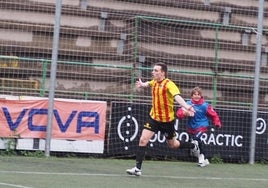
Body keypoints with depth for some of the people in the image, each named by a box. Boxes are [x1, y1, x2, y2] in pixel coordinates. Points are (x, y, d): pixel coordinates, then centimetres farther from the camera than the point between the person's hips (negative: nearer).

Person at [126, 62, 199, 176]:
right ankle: (137, 168, -7)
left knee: (172, 145, 13)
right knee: (143, 140, -10)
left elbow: (177, 97, -38)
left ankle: (194, 146, 41)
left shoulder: (169, 84, -20)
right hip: (154, 117, 5)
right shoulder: (154, 82, 1)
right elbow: (148, 84, 28)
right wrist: (142, 84, 5)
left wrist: (186, 107, -56)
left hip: (167, 119, -5)